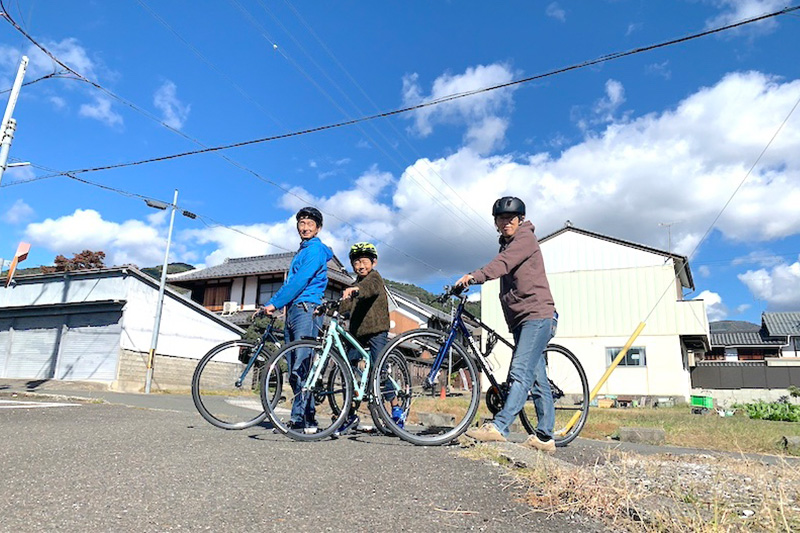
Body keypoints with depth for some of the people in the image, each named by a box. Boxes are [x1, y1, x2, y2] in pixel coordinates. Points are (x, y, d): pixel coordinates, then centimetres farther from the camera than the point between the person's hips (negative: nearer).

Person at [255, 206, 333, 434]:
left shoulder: (316, 249, -3)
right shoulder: (301, 252, 27)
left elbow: (300, 282, -14)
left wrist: (274, 303, -13)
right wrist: (271, 305, 16)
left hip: (306, 310, -9)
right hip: (292, 311, 9)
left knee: (301, 367, -14)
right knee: (294, 370, 6)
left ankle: (302, 418, -11)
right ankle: (304, 418, 11)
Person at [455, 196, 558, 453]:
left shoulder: (526, 237, -5)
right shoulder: (506, 244, 23)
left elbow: (503, 262, -24)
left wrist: (475, 276, -37)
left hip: (537, 316, -9)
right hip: (520, 319, 9)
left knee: (520, 374, -19)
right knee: (537, 379, 9)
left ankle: (498, 427, -26)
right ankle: (544, 437, 13)